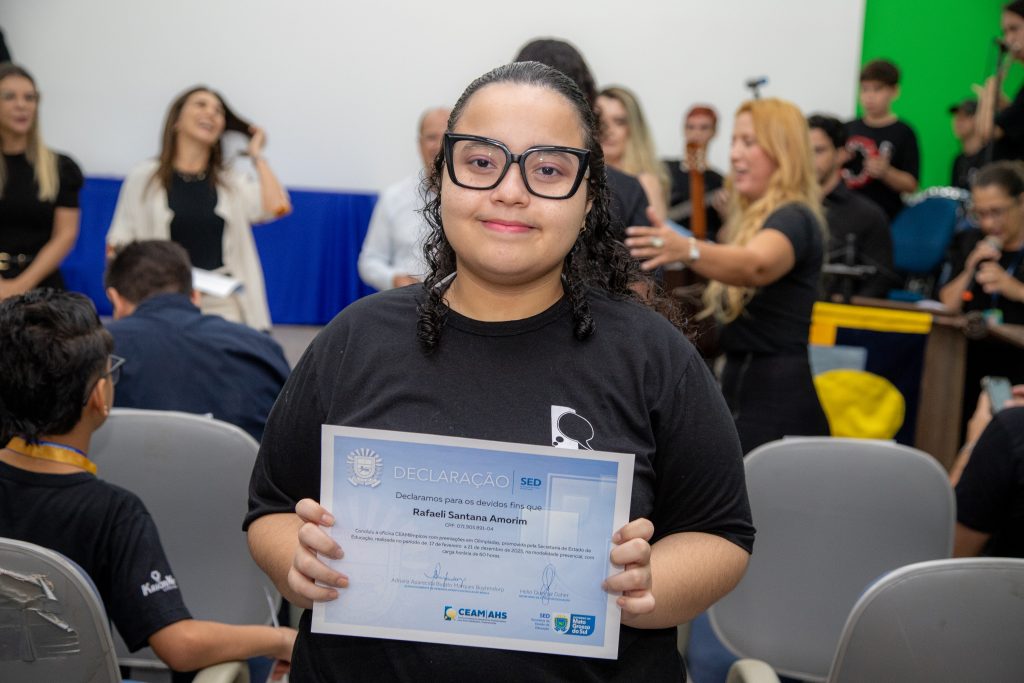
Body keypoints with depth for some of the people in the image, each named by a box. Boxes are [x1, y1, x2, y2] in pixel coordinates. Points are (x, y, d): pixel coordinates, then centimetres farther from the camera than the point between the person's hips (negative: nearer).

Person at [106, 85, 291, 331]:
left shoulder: (233, 182, 12)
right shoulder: (144, 177, 9)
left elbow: (277, 207, -7)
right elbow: (118, 244, 9)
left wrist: (257, 156, 6)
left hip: (224, 309, 1)